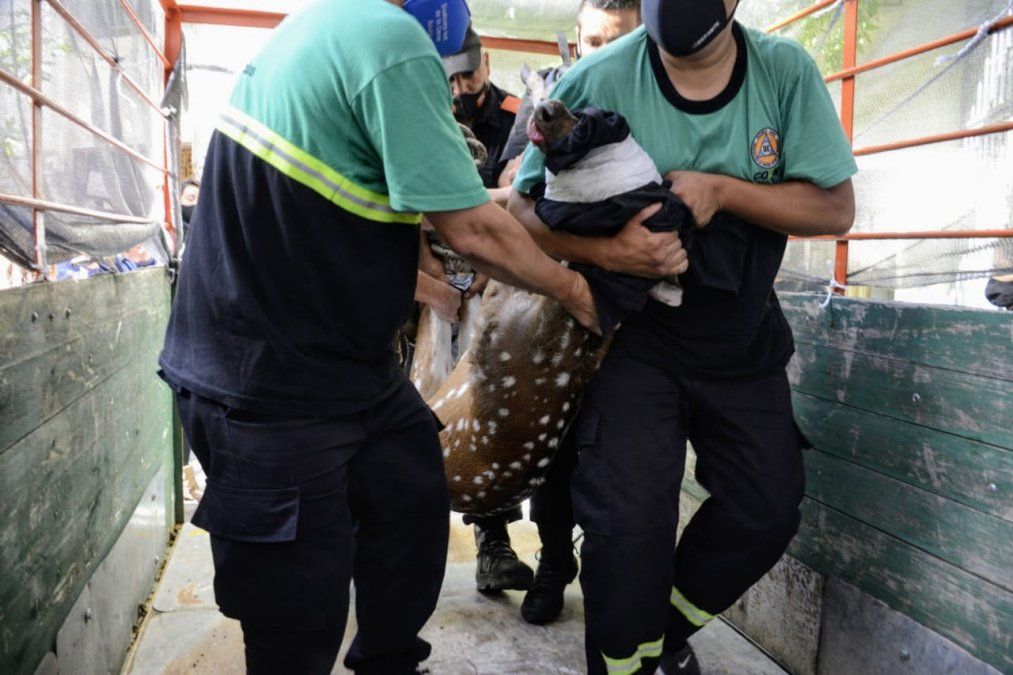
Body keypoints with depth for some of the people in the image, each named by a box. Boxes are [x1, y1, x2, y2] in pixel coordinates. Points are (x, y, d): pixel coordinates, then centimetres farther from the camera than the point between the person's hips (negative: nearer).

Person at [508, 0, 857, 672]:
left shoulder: (786, 72, -7)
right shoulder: (599, 79, -14)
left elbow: (837, 208, -7)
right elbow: (525, 208, -11)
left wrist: (720, 189, -23)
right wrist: (605, 251, -31)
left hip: (745, 337, 4)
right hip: (636, 333, -3)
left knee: (767, 510, 7)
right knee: (628, 522, -11)